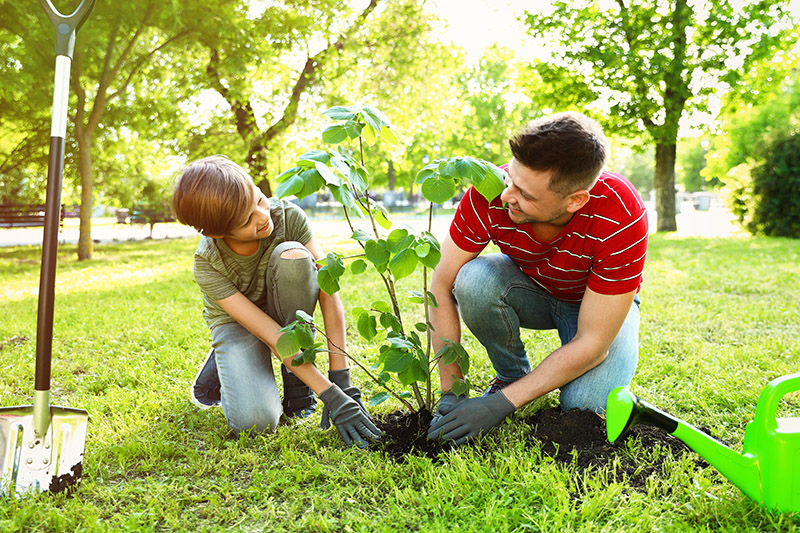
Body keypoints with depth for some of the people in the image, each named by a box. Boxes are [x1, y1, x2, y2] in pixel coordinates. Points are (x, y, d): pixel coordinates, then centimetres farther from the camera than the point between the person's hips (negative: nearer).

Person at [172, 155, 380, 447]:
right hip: (238, 322, -2)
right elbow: (273, 336, -33)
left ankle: (295, 379, -15)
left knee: (292, 256, -34)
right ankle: (223, 363, 8)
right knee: (254, 420, -30)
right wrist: (330, 396, -37)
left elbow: (329, 291, -28)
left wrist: (341, 380, -32)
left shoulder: (286, 215, -27)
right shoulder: (207, 266, -30)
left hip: (287, 309, 2)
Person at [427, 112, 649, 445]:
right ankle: (512, 374, -4)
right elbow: (442, 287, -21)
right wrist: (451, 392, -23)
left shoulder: (621, 218, -36)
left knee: (586, 405, -29)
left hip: (601, 304, -2)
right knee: (474, 279, -31)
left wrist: (502, 404, -34)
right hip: (531, 290, 2)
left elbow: (592, 343, -31)